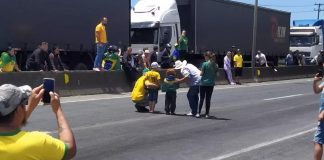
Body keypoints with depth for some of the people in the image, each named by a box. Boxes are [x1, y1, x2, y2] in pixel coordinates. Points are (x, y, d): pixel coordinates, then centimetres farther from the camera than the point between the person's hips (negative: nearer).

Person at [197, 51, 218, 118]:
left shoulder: (205, 64, -12)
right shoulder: (216, 65, 2)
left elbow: (201, 74, -10)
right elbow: (216, 74, 5)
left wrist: (200, 73, 10)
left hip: (203, 83, -3)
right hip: (211, 84, 3)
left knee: (202, 98, 6)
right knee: (208, 99, 8)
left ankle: (199, 113, 6)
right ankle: (207, 114, 10)